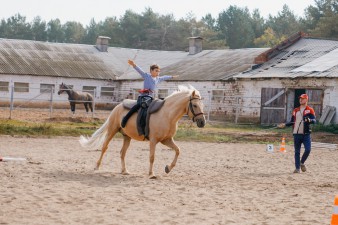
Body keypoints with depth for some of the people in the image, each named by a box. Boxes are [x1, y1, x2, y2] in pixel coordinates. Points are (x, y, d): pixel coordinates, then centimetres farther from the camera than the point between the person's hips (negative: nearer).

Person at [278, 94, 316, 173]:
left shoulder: (310, 110, 0)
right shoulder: (295, 110, 14)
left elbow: (314, 120, -10)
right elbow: (292, 122, 18)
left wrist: (309, 120, -31)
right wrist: (285, 125, 2)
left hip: (306, 134, -3)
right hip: (296, 134, 3)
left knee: (308, 149, -13)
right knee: (297, 152, 5)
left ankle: (302, 163, 12)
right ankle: (297, 168, 11)